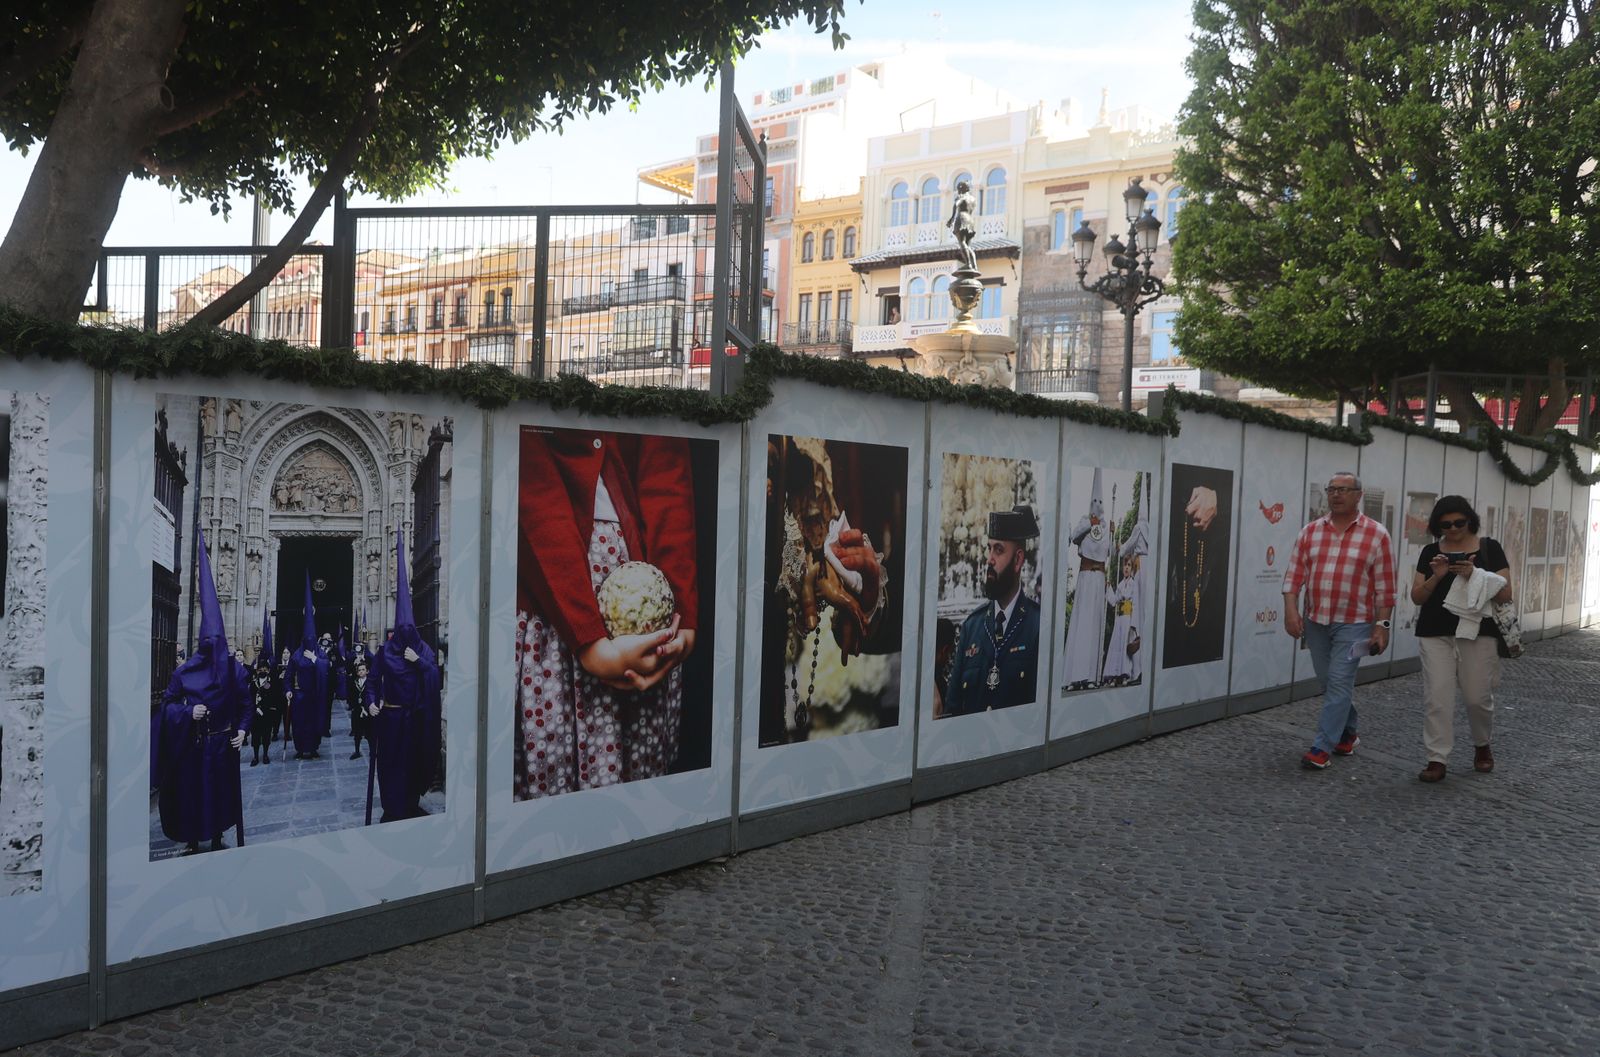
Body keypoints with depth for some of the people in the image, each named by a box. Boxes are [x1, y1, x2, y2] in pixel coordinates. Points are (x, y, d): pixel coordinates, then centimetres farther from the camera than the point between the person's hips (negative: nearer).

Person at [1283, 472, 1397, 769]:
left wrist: (1382, 625, -7)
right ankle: (1348, 733, 34)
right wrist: (1291, 610, -7)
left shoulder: (1376, 535, -4)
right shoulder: (1310, 532, 5)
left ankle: (1322, 746, -3)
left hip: (1354, 623, -4)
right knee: (1329, 683, 14)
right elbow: (1294, 575, 4)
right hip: (1315, 621, 4)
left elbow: (1385, 587, -4)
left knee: (1339, 683, -7)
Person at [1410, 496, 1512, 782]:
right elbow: (1417, 597, 5)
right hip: (1435, 635, 1)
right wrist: (1436, 577, -13)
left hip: (1477, 632, -1)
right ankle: (1437, 760, 0)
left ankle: (1481, 746, 33)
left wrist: (1474, 575, -18)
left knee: (1477, 697, 5)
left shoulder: (1489, 548, 2)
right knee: (1436, 697, -5)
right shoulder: (1430, 552, 7)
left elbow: (1505, 594, -3)